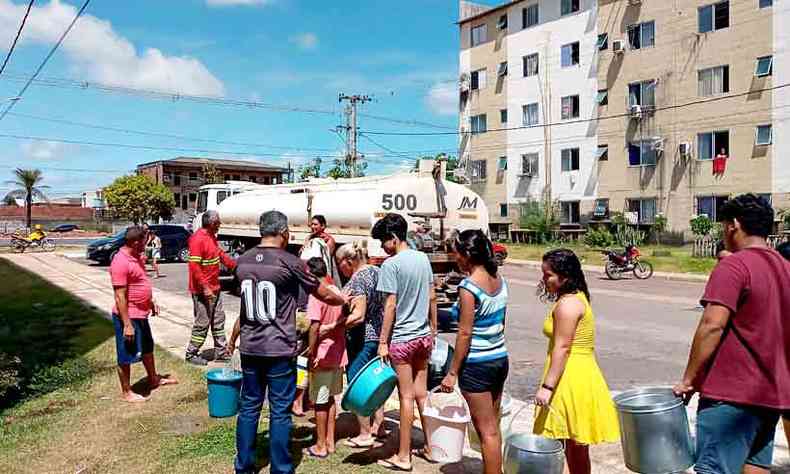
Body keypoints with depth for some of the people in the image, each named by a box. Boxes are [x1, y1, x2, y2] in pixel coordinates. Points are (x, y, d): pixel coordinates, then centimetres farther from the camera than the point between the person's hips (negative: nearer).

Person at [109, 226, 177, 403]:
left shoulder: (136, 257, 6)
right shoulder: (120, 262, -24)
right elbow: (120, 297, -25)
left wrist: (151, 302, 19)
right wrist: (127, 324, -24)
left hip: (141, 313, 10)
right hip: (128, 316, -10)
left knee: (147, 347, 24)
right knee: (126, 356, 5)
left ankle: (153, 379, 42)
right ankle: (126, 392, 18)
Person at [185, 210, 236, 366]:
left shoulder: (212, 236, 9)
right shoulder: (198, 239, -20)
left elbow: (220, 254, 22)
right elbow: (194, 267, -24)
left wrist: (236, 266, 22)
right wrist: (205, 288, -25)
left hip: (215, 288, 10)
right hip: (203, 290, -10)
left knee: (218, 320, 14)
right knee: (202, 322, 0)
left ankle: (221, 352, 24)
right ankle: (191, 354, 15)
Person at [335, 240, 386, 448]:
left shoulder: (357, 280, -20)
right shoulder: (376, 271, 7)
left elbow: (358, 315, -28)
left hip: (362, 339, -9)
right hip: (379, 335, 9)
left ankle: (365, 435, 12)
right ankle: (378, 426, 30)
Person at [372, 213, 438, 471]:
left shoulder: (391, 264, -15)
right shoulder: (423, 258, 6)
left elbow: (390, 306, -17)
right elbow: (432, 297, 11)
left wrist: (383, 342, -11)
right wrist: (432, 329, 20)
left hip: (402, 338, -7)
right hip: (424, 335, 7)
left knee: (406, 396, 1)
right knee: (422, 392, 16)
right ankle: (430, 447, 25)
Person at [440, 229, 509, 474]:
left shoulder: (469, 287, -20)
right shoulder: (499, 280, 3)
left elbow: (465, 333, -19)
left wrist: (452, 372, -12)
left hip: (477, 365, -8)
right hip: (500, 358, 8)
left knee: (486, 430, 5)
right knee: (493, 426, 19)